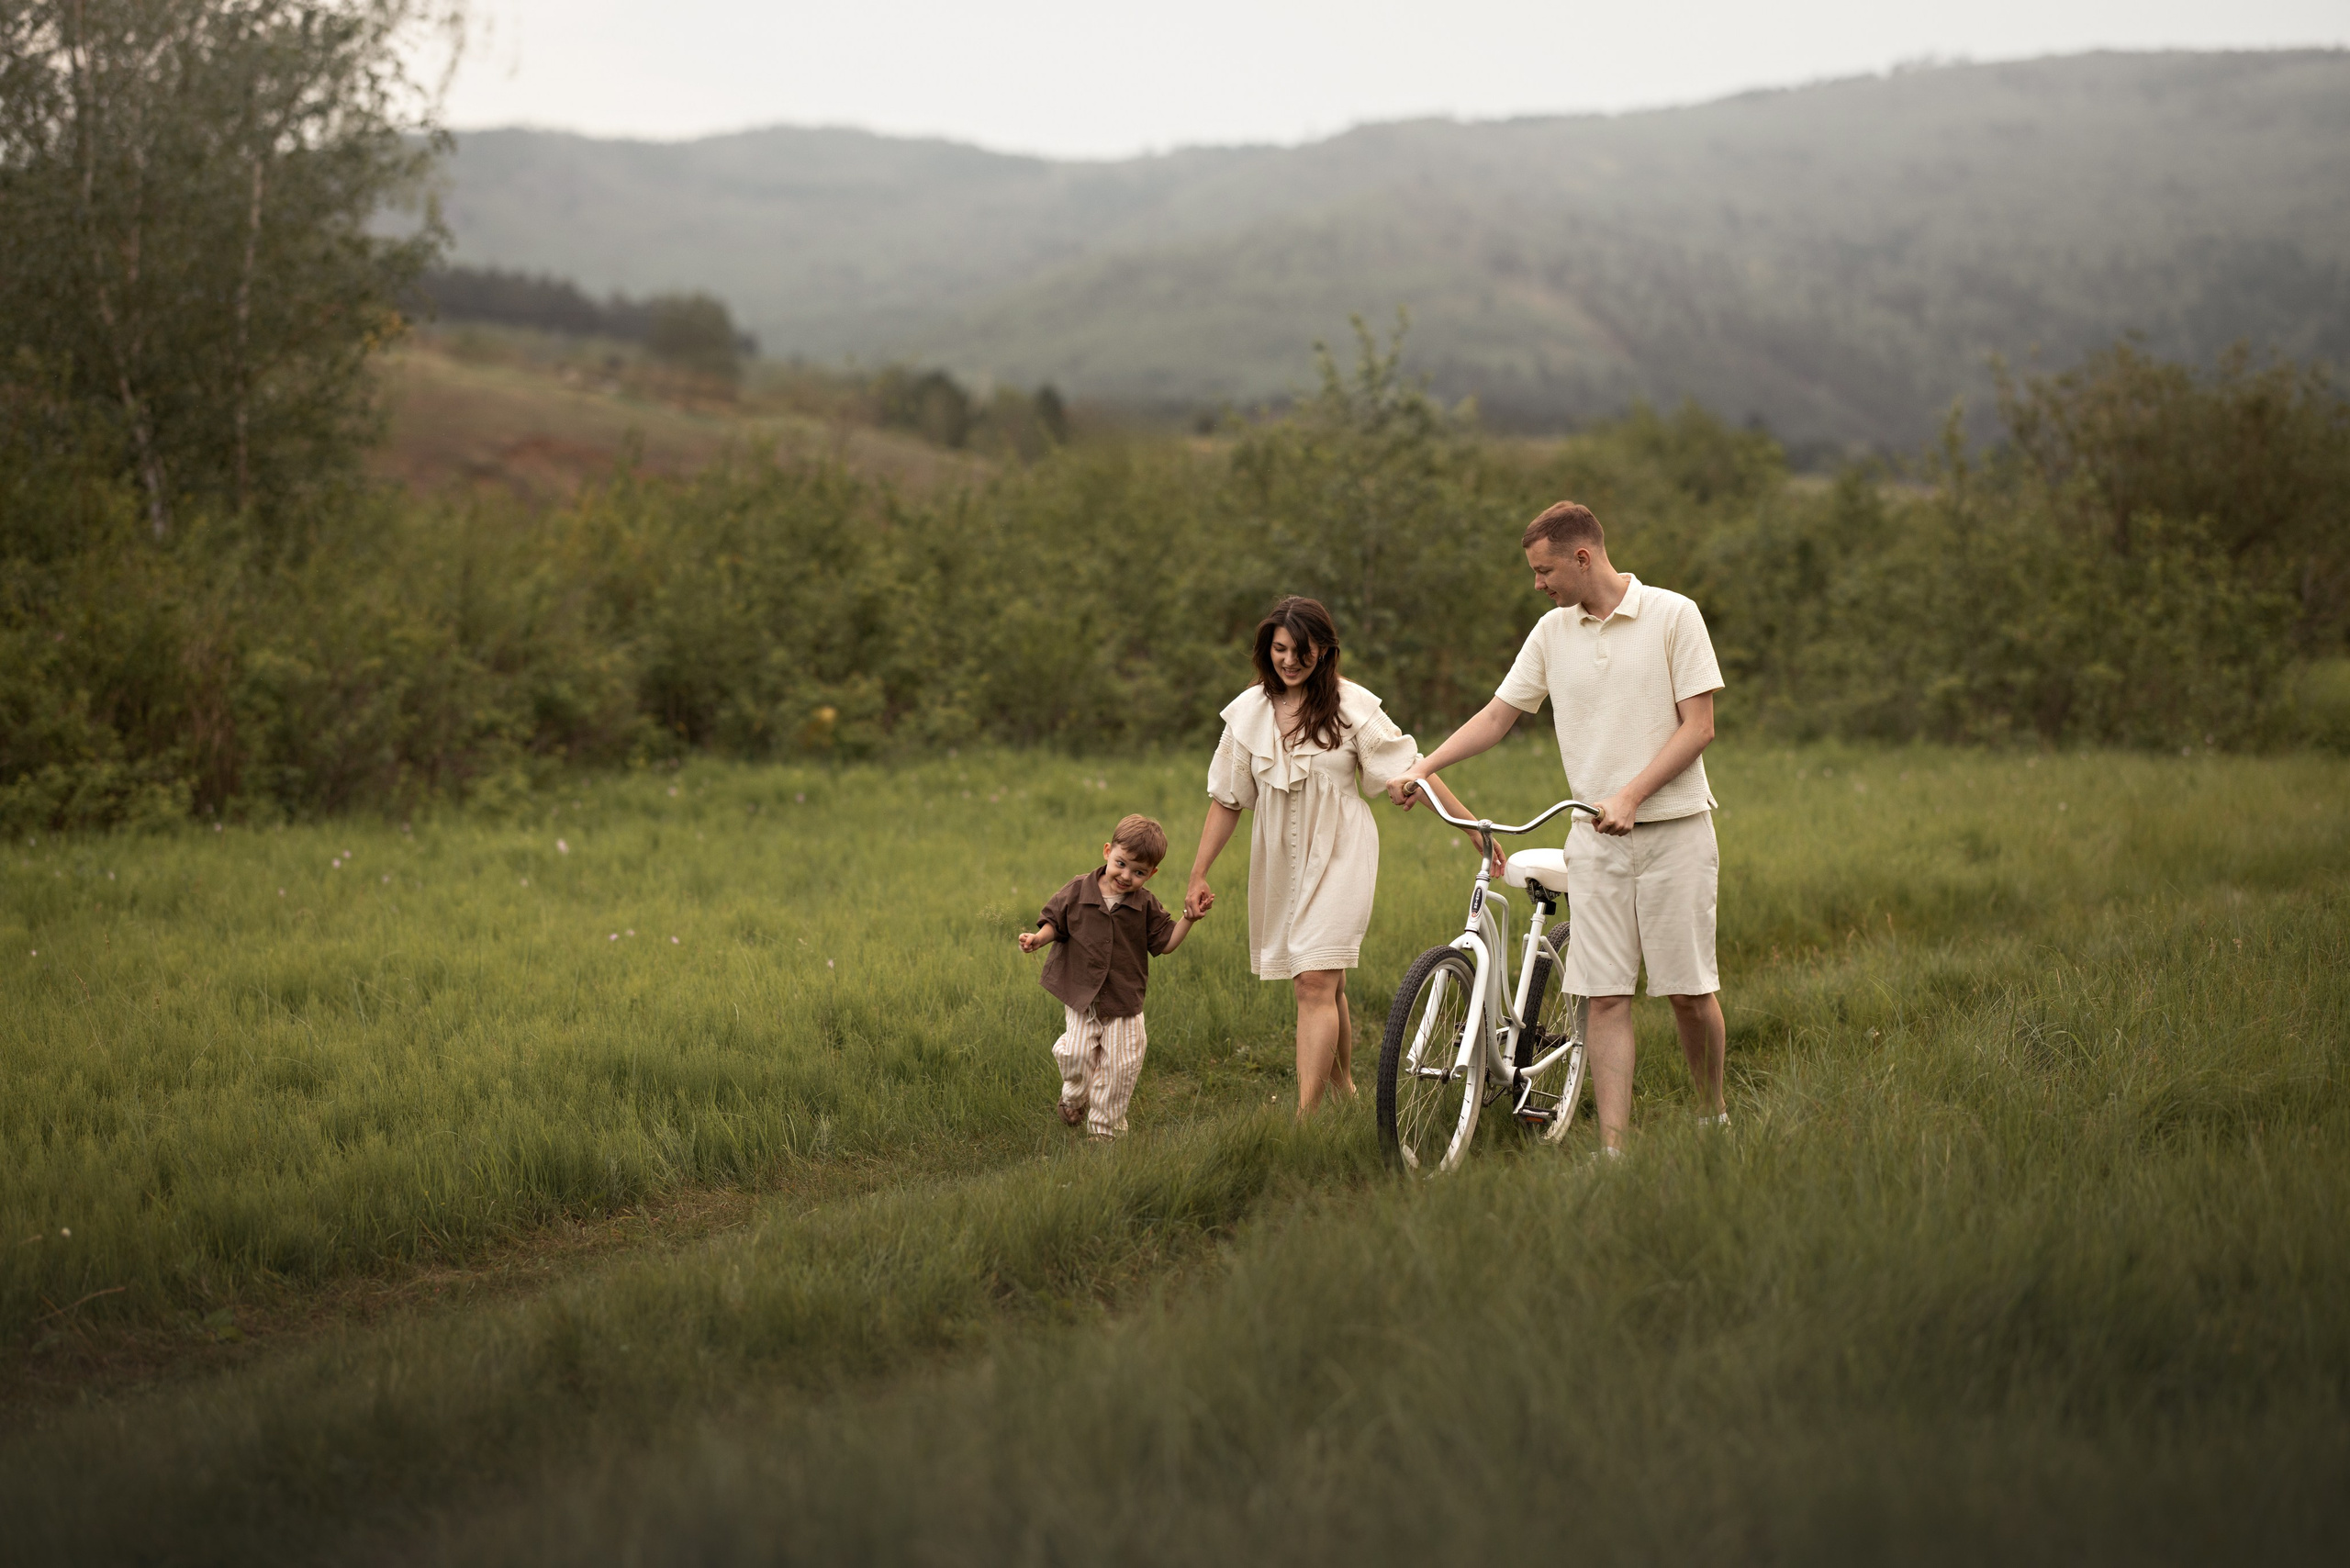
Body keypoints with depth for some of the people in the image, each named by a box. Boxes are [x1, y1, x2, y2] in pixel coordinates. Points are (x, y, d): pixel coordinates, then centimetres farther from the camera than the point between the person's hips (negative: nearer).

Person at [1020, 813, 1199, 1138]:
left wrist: (1188, 919, -10)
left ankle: (1104, 1129, 17)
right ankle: (1075, 1096, 23)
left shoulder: (1146, 907, -2)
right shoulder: (1077, 892, -5)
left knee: (1120, 1068, 0)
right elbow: (1056, 922, 5)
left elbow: (1164, 943, 1)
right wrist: (1038, 938, -13)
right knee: (1075, 1056, -12)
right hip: (1080, 996, -1)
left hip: (1124, 1001, 1)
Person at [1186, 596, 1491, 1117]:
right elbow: (1227, 799, 9)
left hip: (1338, 857, -4)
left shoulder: (1351, 706, -6)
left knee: (1316, 981, -15)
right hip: (1280, 860, 4)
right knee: (1328, 985, 12)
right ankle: (1344, 1092, 30)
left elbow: (1411, 770, -3)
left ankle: (1306, 1120, -20)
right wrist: (1198, 876, 8)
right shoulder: (1248, 712, 3)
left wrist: (1472, 825, -5)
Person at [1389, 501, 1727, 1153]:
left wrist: (1631, 794, -18)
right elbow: (1498, 715, 13)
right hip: (1596, 838, 3)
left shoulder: (1672, 616, -5)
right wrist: (1424, 765, 0)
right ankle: (1613, 1149, -4)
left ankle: (1713, 1118, 23)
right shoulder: (1552, 633, 8)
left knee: (1691, 990, 1)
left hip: (1675, 828, -3)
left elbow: (1698, 726, -9)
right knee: (1605, 994, -3)